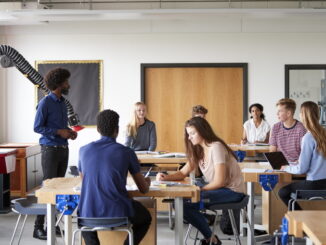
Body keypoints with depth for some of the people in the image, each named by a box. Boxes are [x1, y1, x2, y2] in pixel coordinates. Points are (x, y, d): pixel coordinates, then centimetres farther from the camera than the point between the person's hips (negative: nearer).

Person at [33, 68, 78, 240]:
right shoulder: (45, 103, -10)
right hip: (50, 149, -8)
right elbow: (37, 127, -13)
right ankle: (38, 227, -1)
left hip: (63, 148, 8)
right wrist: (59, 132, -17)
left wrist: (69, 132, 3)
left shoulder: (62, 102, 14)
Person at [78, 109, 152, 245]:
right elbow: (144, 189, 8)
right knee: (146, 217, 31)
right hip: (119, 215, -2)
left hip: (90, 215, 2)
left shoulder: (84, 150, 4)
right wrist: (147, 182, 32)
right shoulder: (127, 152, -2)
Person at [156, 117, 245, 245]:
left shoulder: (216, 147, -17)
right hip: (217, 187, 9)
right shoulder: (198, 150, 9)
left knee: (185, 203, -20)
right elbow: (183, 173, 10)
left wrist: (199, 190, -12)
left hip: (232, 190, -9)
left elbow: (219, 182, -21)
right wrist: (166, 177, -8)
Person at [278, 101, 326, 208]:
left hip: (314, 184, -8)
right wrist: (299, 162, 21)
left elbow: (302, 169, -15)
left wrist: (286, 168, 3)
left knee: (283, 192, 10)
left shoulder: (308, 137, -17)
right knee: (291, 187, 27)